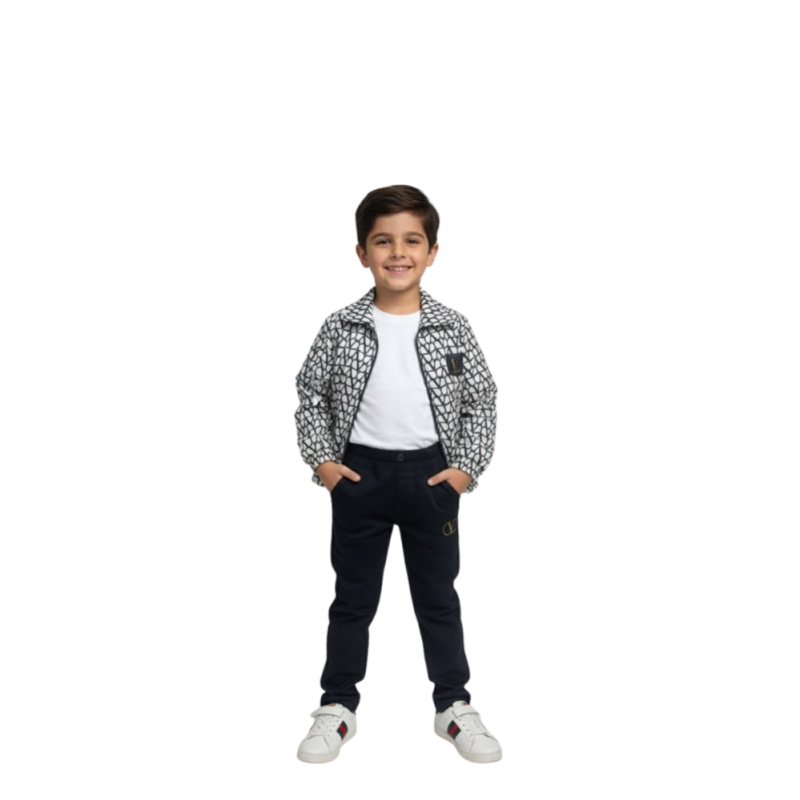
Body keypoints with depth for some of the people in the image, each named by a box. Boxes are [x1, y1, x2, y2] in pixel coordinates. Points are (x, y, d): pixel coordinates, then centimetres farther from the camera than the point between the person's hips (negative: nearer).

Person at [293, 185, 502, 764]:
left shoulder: (451, 327, -4)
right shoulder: (341, 328, -5)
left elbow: (482, 398, 1)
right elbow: (310, 395, 4)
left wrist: (466, 467, -6)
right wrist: (321, 459, -5)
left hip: (431, 473, 0)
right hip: (358, 473, 0)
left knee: (439, 596, 12)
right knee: (353, 596, 13)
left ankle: (454, 706, 27)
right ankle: (338, 706, 26)